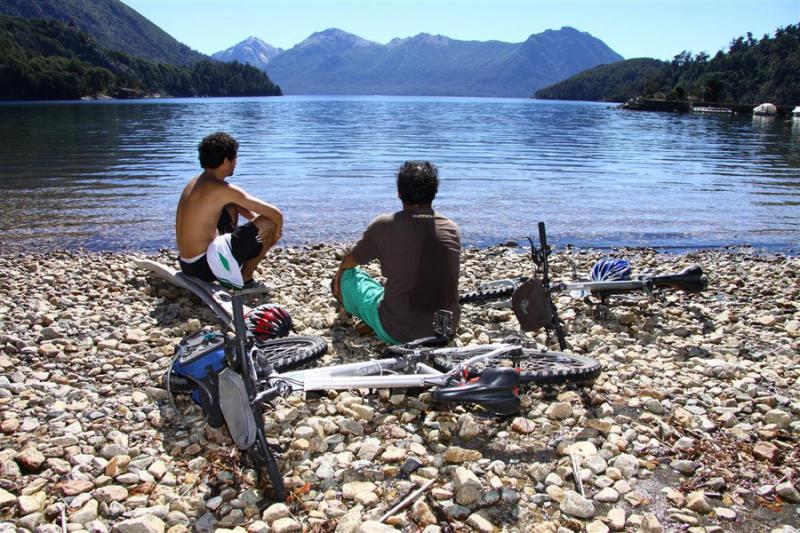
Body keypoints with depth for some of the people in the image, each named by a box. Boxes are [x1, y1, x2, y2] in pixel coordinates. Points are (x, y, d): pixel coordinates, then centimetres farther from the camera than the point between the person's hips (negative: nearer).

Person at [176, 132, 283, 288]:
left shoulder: (195, 182, 10)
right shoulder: (222, 189, -16)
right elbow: (276, 214, -16)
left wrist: (256, 220, 15)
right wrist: (275, 233, 4)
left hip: (187, 264, 9)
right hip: (204, 266, -9)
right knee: (270, 223, -10)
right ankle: (244, 280, 4)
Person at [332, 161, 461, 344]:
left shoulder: (384, 225, -10)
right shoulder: (452, 229, -1)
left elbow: (349, 262, 9)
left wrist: (339, 276, 33)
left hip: (398, 333, -3)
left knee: (349, 275, 16)